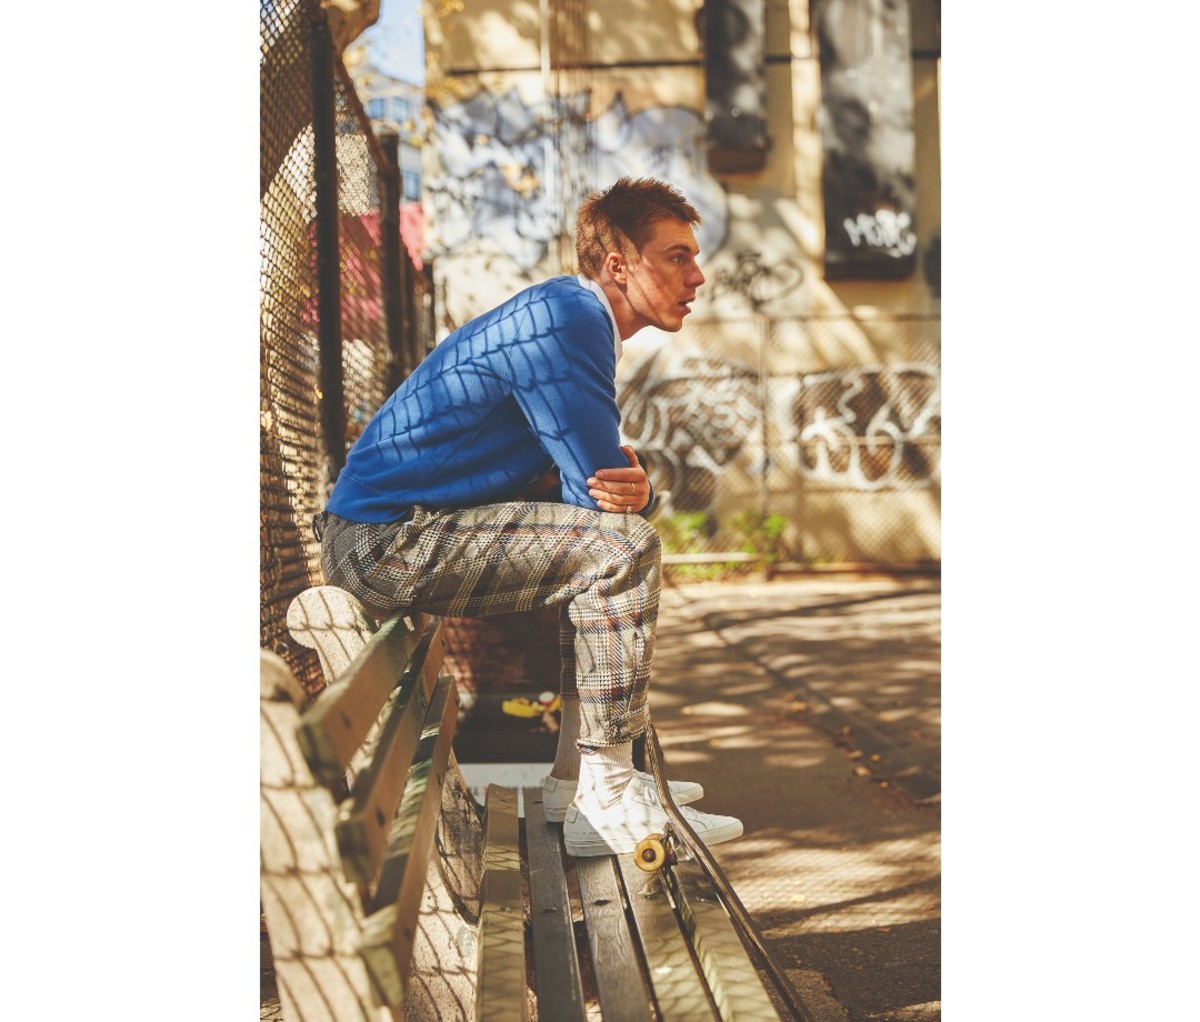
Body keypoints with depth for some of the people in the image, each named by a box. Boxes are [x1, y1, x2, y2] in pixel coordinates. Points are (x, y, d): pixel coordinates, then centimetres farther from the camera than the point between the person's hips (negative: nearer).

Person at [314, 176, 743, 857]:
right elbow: (599, 481, -19)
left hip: (388, 531, 11)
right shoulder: (566, 318, -17)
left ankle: (576, 776, 19)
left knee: (603, 538, 20)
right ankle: (608, 796, -15)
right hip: (388, 540, -11)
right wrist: (632, 494, 4)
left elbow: (597, 475, 14)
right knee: (624, 547, -19)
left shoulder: (574, 316, 15)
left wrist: (633, 487, -8)